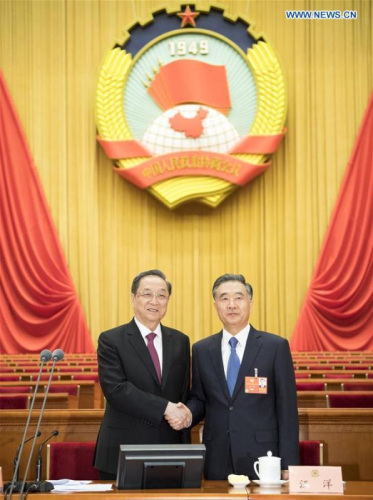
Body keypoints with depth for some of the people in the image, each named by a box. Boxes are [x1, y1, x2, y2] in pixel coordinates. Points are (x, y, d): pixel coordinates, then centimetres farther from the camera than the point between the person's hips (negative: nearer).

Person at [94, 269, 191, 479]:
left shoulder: (180, 341, 11)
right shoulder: (111, 341, -3)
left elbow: (185, 395, 13)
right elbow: (116, 390, -15)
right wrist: (165, 408, -18)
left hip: (170, 454, 3)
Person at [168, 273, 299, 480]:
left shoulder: (276, 347, 0)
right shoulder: (201, 350, 9)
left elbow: (287, 408, -2)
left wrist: (288, 464, -7)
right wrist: (187, 414, -8)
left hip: (261, 457, -2)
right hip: (217, 461, 3)